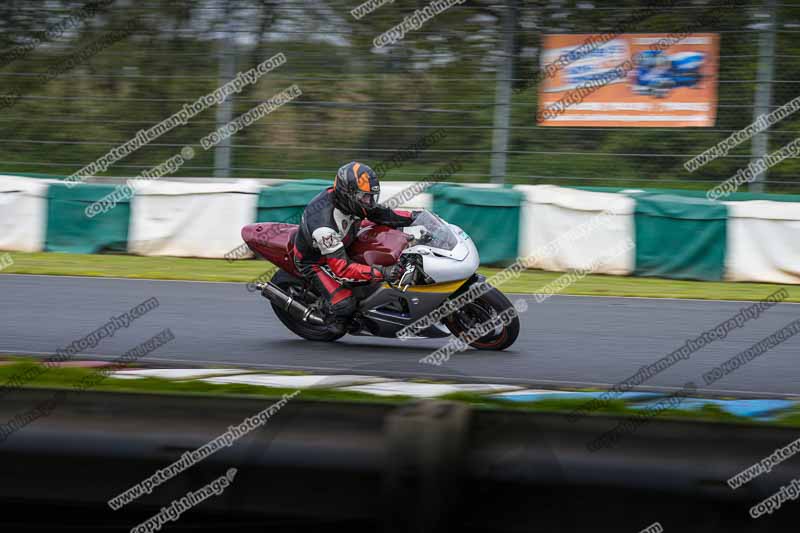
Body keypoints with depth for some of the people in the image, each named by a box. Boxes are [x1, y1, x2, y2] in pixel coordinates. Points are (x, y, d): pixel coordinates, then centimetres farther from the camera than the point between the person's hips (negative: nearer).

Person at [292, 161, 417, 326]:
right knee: (344, 304, -25)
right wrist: (381, 273, -47)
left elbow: (380, 213, -3)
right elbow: (340, 267, -41)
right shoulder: (324, 224, -41)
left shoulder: (350, 200, -19)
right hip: (314, 261, -8)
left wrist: (413, 217, -18)